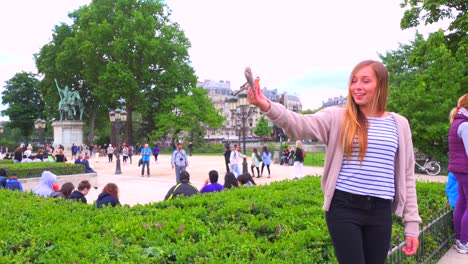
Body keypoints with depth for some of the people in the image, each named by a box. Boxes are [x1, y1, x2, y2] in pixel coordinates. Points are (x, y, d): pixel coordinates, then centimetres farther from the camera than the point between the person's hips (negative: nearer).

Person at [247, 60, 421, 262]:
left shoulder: (398, 124, 6)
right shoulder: (337, 118, -1)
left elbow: (407, 176, 10)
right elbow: (300, 125, -18)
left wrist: (411, 223, 8)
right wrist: (267, 107, -37)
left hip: (380, 212, 3)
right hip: (344, 208, -3)